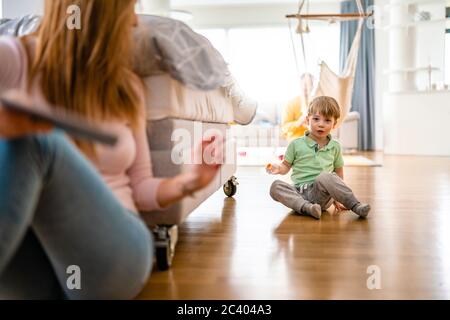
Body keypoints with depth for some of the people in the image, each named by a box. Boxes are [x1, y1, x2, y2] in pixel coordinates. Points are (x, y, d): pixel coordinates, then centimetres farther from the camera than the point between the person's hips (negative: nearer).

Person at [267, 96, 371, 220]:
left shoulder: (335, 147, 11)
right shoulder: (296, 144, 7)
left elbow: (339, 173, 17)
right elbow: (286, 166, 13)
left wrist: (337, 198, 11)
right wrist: (278, 168, -10)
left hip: (322, 195, -1)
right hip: (299, 193, 1)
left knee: (325, 176, -35)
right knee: (276, 186, -27)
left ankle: (356, 206, -32)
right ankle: (305, 207, -40)